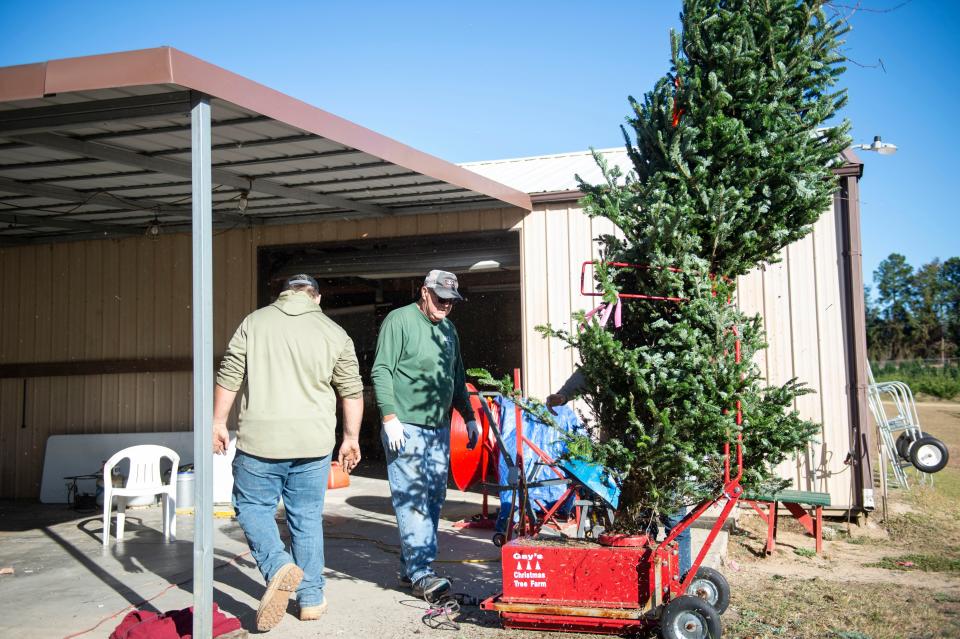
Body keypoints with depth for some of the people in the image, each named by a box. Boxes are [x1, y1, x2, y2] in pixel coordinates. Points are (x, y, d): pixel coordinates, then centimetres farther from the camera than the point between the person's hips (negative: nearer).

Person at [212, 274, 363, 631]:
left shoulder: (254, 322, 4)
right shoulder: (334, 333, 5)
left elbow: (229, 377, 2)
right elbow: (352, 391, 6)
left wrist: (218, 422, 9)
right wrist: (351, 438, 14)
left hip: (260, 439, -2)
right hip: (313, 442, 2)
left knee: (252, 507, 12)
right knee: (307, 517, 11)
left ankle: (278, 566, -11)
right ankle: (311, 598, 17)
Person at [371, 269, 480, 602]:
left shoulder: (448, 329, 18)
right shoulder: (399, 321, -5)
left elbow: (457, 378, 25)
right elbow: (381, 372, -10)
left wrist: (469, 416, 20)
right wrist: (390, 416, -17)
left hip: (439, 428, 8)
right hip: (405, 426, -8)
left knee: (434, 500, 9)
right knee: (411, 500, -9)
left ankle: (410, 566, 19)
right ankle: (421, 574, -8)